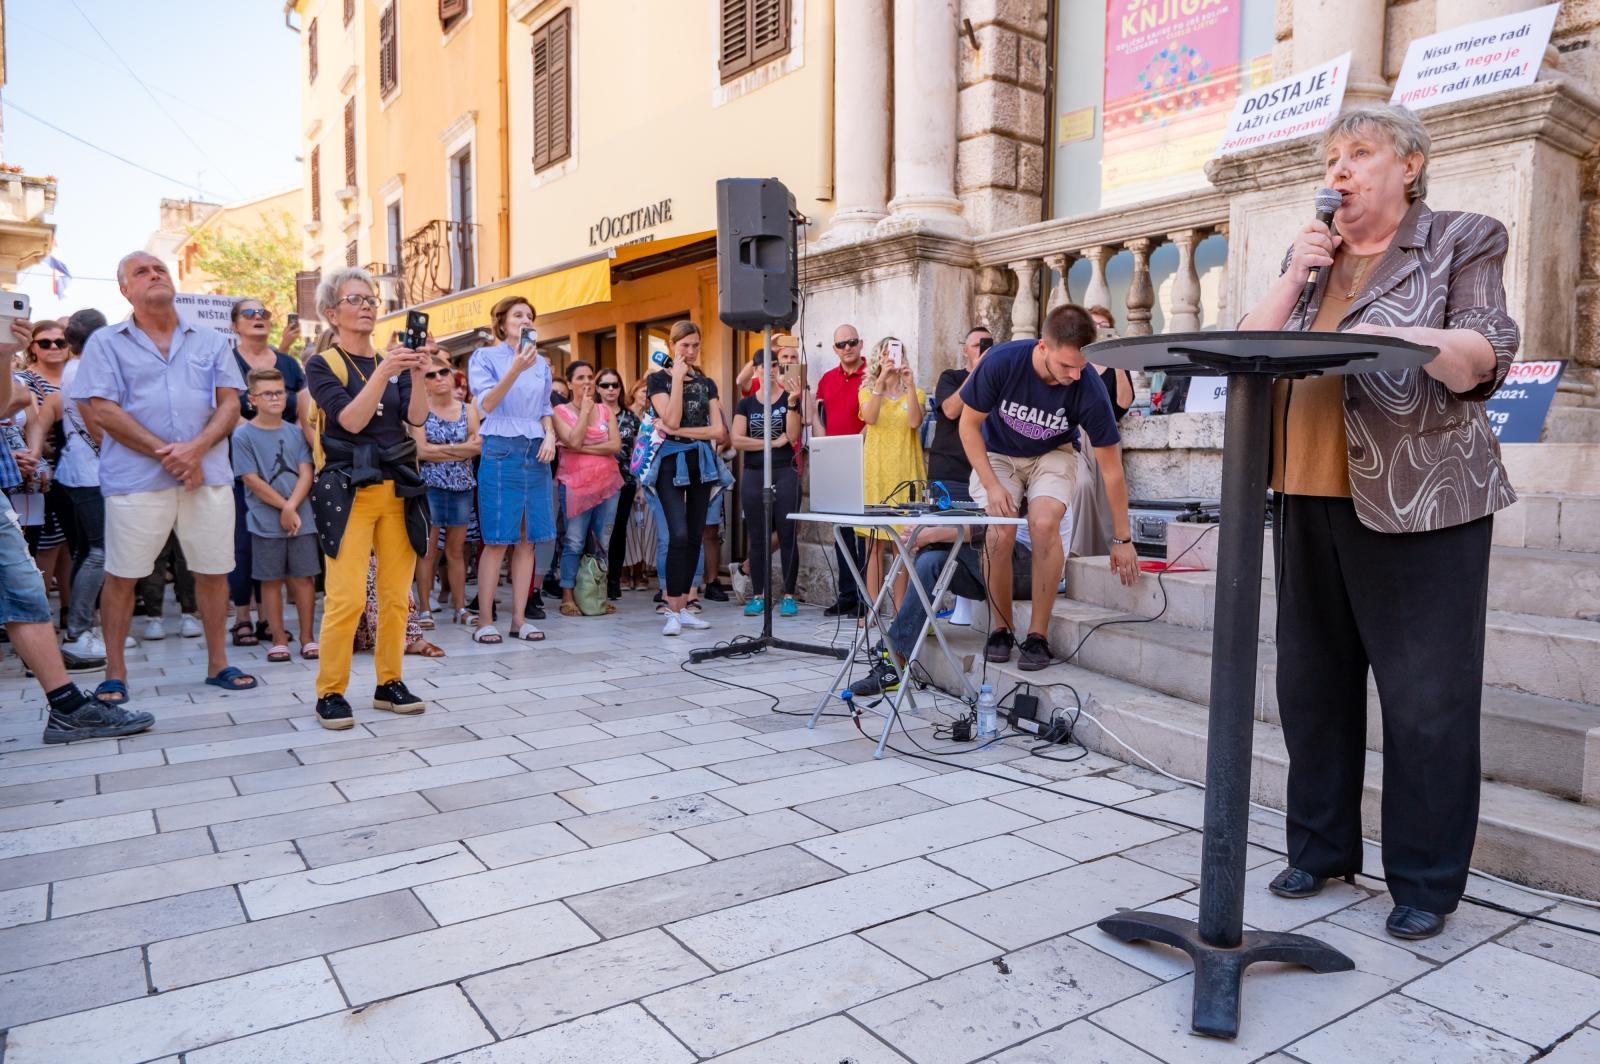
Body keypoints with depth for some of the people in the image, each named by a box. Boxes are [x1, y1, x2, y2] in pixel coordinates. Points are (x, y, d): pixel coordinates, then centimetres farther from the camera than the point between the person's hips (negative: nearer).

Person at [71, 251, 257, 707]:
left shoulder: (209, 341, 12)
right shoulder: (106, 343, 6)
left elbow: (230, 404, 5)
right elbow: (104, 411, -4)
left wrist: (196, 447, -12)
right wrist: (165, 454, -13)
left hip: (208, 474, 2)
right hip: (135, 477, -2)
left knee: (213, 570, 6)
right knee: (121, 576, 3)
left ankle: (217, 663, 18)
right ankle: (115, 673, 15)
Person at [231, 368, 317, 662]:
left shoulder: (295, 433, 6)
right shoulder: (243, 434, -2)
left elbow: (306, 473, 0)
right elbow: (251, 480, -7)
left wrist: (292, 506, -13)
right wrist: (284, 507, -10)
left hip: (302, 518, 2)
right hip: (266, 522, -2)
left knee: (303, 577, 6)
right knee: (271, 580, 6)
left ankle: (308, 637, 15)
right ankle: (279, 639, 15)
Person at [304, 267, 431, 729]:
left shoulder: (392, 360, 14)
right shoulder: (322, 364, 2)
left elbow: (417, 418, 0)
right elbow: (350, 420, -13)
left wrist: (417, 373, -15)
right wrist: (384, 371, -21)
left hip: (399, 490, 4)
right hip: (348, 491, -4)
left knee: (396, 596, 4)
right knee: (346, 599, -11)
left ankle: (389, 683, 15)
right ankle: (330, 693, 1)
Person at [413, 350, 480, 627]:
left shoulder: (468, 410, 8)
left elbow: (477, 447, -3)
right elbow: (420, 450, -12)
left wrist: (440, 449, -12)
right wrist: (460, 448, -9)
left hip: (462, 486, 3)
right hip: (430, 486, -3)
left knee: (457, 550, 9)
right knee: (428, 550, -1)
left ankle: (460, 607, 14)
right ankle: (425, 609, 5)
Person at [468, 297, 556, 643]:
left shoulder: (541, 363, 15)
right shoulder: (485, 357, 1)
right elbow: (487, 404, -11)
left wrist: (550, 436, 0)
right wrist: (516, 369, -23)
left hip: (536, 452, 5)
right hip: (501, 451, -5)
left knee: (528, 539, 5)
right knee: (497, 540, -5)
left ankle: (520, 617, 11)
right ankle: (485, 620, 3)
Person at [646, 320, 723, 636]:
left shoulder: (707, 383, 13)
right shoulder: (658, 379, 2)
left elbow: (719, 430, 3)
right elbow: (671, 420, -13)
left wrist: (680, 431, -9)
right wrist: (678, 377, -11)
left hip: (702, 462, 5)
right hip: (672, 461, -4)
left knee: (695, 536, 4)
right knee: (679, 535, -16)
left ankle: (682, 607, 12)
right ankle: (672, 612, -10)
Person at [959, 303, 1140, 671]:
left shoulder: (1090, 390, -28)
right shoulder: (1000, 362, -29)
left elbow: (1111, 468, -18)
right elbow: (969, 424, -13)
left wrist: (1123, 539, -12)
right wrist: (992, 485, -22)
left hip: (1053, 454, 0)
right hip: (998, 454, 0)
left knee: (1043, 524, -28)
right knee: (999, 534, -23)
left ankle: (1038, 635, -13)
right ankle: (1001, 630, -1)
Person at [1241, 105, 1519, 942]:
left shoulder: (1464, 242, 6)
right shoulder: (1310, 256, 19)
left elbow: (1482, 361, -6)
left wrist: (1389, 335, -22)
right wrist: (1293, 279, -1)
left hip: (1418, 503, -4)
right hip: (1310, 498, 5)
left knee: (1426, 698, -1)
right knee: (1312, 683, 9)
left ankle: (1427, 881, 12)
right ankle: (1320, 847, 23)